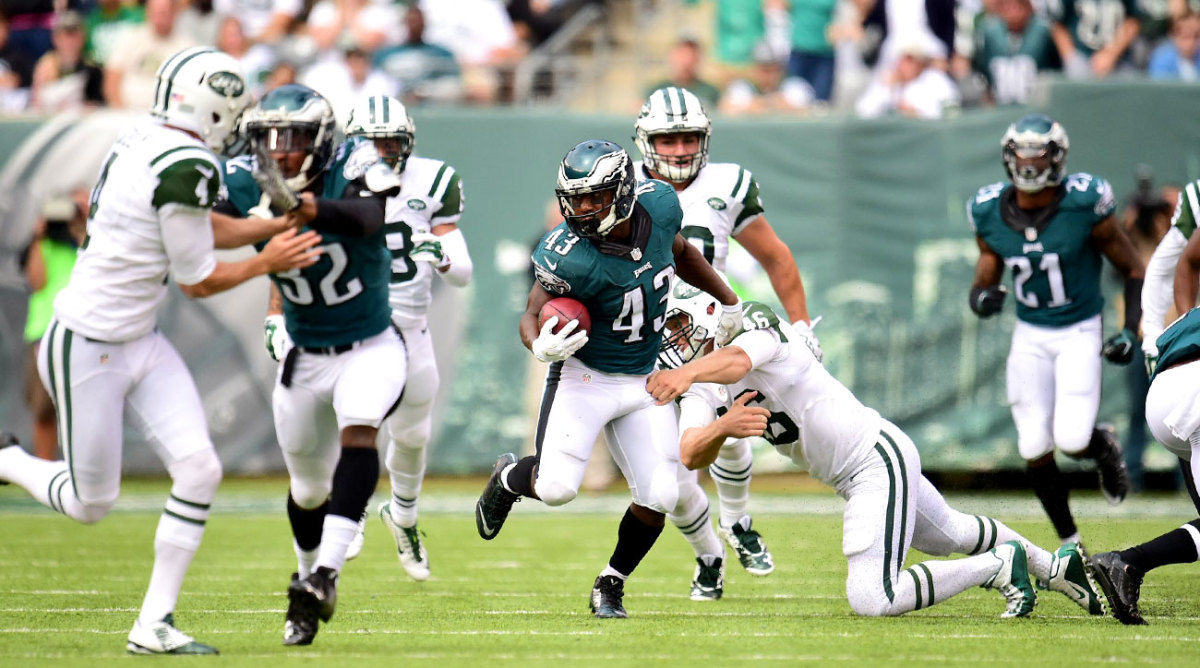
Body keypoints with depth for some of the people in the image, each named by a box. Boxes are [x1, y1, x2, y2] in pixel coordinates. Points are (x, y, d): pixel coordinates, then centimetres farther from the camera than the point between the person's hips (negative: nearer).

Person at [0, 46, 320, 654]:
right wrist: (267, 263, -1)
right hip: (86, 349, -9)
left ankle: (154, 625, 5)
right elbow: (198, 281, -14)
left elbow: (202, 232, 18)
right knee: (91, 504, 6)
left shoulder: (142, 144, 2)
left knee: (199, 471, -2)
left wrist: (282, 224, 15)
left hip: (138, 344, 9)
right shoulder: (184, 167, -26)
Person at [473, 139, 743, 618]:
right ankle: (508, 478, 18)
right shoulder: (571, 256, -25)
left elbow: (681, 254, 13)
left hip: (644, 381, 5)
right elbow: (532, 314, -15)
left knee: (659, 497, -7)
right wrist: (541, 345, -38)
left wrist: (728, 303, 23)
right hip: (583, 378, -5)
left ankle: (610, 586, 19)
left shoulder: (659, 206, -10)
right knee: (556, 488, -20)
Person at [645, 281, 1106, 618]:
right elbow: (691, 455, -13)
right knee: (952, 535, 30)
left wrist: (687, 373, -64)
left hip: (877, 457, -10)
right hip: (852, 479, 10)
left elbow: (737, 360, -43)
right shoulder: (700, 391, 5)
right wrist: (723, 426, -34)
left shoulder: (754, 323, -18)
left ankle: (999, 566, -2)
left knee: (871, 601, -18)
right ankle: (1054, 565, 54)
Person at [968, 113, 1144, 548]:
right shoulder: (990, 214, -6)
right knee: (1035, 450, -2)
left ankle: (1104, 448, 21)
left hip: (1079, 332, -3)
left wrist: (1131, 330, -14)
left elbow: (1133, 270, -5)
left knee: (1072, 440, -18)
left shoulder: (1084, 205, -16)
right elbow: (984, 281, 5)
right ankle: (1069, 541, 19)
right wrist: (983, 299, -19)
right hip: (1029, 335, 3)